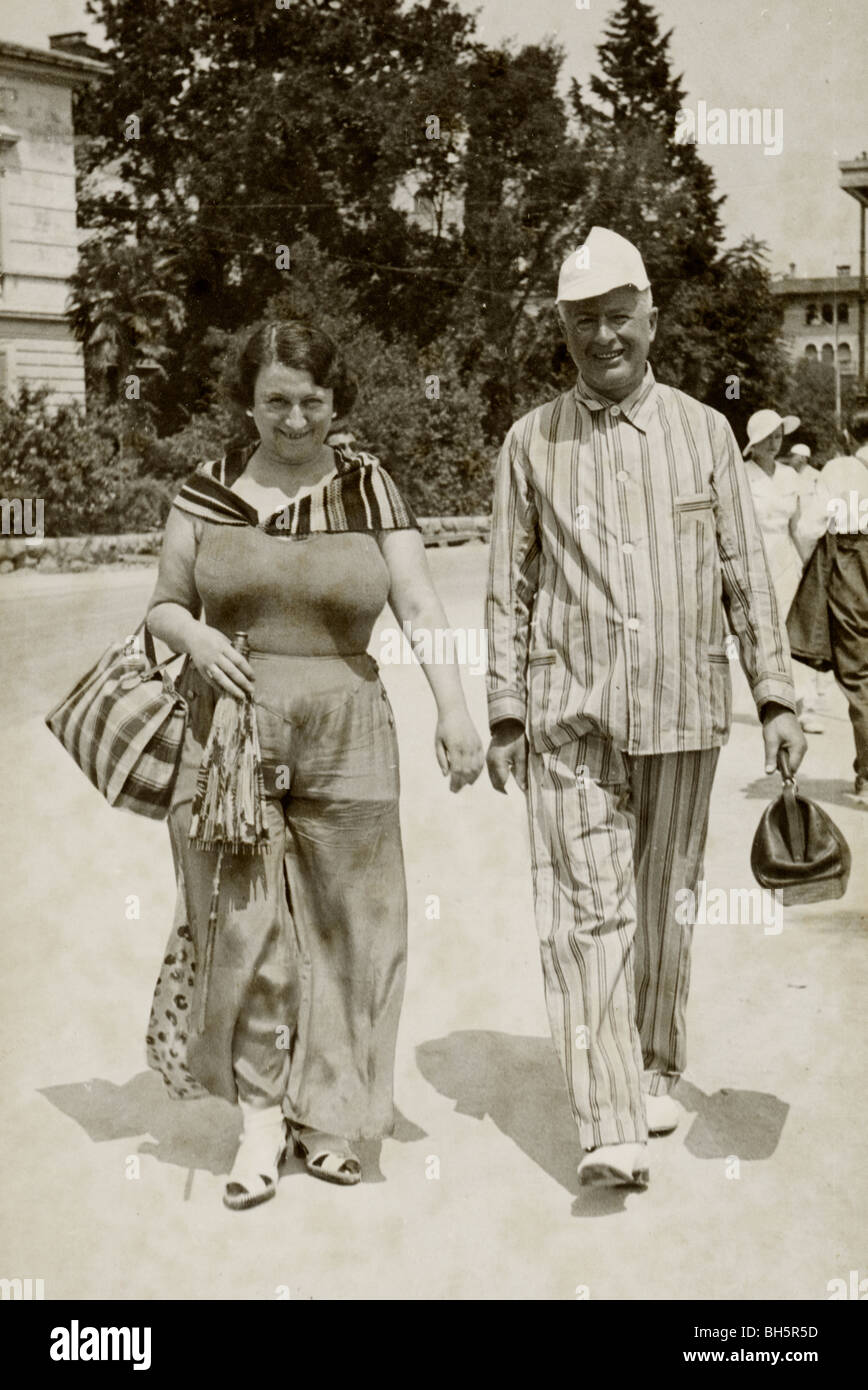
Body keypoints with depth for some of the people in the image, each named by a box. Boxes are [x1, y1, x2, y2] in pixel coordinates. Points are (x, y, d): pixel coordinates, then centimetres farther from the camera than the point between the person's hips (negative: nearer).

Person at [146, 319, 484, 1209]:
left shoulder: (371, 491, 3)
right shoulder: (207, 494, 4)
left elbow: (420, 609, -3)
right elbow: (163, 604, 12)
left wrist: (452, 707, -15)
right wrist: (194, 635, -10)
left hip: (344, 735, 0)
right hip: (228, 732, 0)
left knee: (342, 927, 6)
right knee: (243, 925, 0)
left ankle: (323, 1113, 21)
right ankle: (260, 1118, 12)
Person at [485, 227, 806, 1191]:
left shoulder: (703, 432, 6)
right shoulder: (532, 443, 4)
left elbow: (745, 574, 8)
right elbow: (509, 589, 7)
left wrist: (776, 696, 3)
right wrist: (503, 715, 4)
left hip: (682, 712, 1)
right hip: (571, 716, -1)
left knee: (664, 905, 11)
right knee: (588, 912, -8)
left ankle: (655, 1073, 30)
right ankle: (612, 1129, -9)